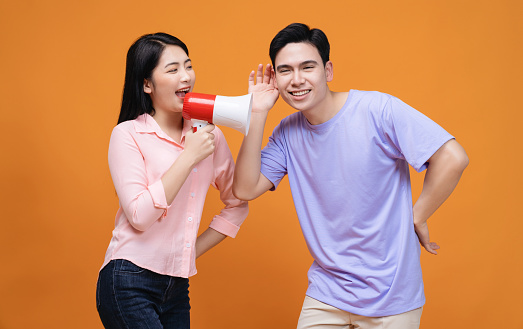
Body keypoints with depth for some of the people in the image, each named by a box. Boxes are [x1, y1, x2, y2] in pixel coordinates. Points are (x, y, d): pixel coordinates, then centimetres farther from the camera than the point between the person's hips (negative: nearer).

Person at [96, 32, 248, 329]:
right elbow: (139, 216, -17)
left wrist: (195, 250, 8)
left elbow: (237, 204, 17)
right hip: (130, 285, -5)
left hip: (177, 287, 5)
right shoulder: (128, 134, -7)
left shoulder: (209, 135, 7)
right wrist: (189, 157, -17)